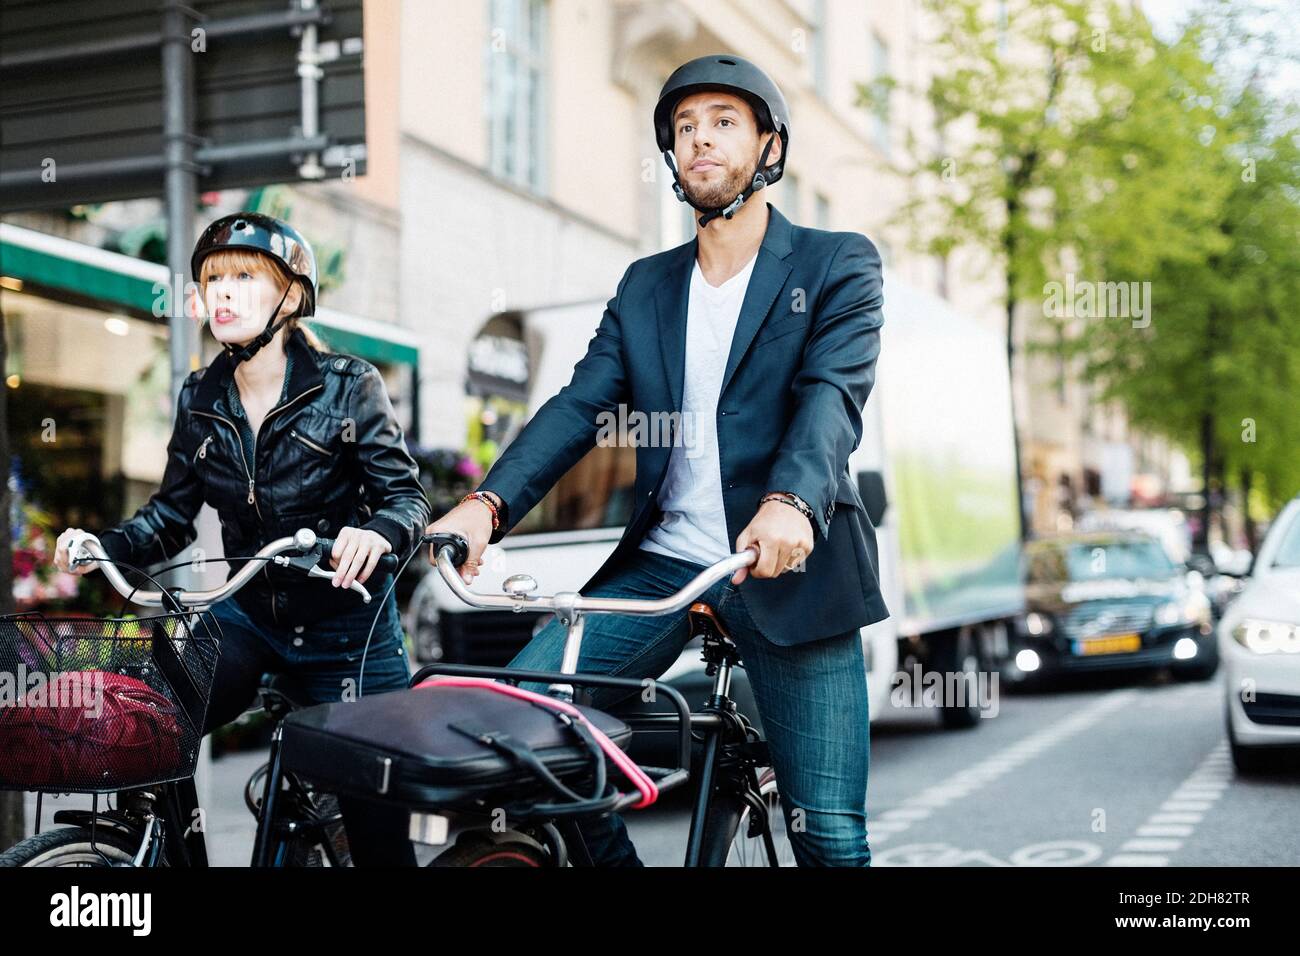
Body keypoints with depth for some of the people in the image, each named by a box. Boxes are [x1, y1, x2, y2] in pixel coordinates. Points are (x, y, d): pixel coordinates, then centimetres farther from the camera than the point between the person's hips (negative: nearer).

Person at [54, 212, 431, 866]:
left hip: (346, 627, -3)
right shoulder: (199, 400, 3)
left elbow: (406, 495, -11)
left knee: (377, 825, -1)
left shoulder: (348, 386, -9)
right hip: (251, 617, 3)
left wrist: (377, 533, -34)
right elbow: (172, 515, 7)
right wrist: (103, 546, -12)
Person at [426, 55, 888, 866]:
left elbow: (834, 392, -14)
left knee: (830, 835, -5)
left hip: (790, 569, -3)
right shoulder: (646, 286, 15)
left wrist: (790, 502, -35)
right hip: (661, 563, 4)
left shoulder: (837, 264, 3)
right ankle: (606, 854, 10)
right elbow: (579, 406, 3)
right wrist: (488, 503, -15)